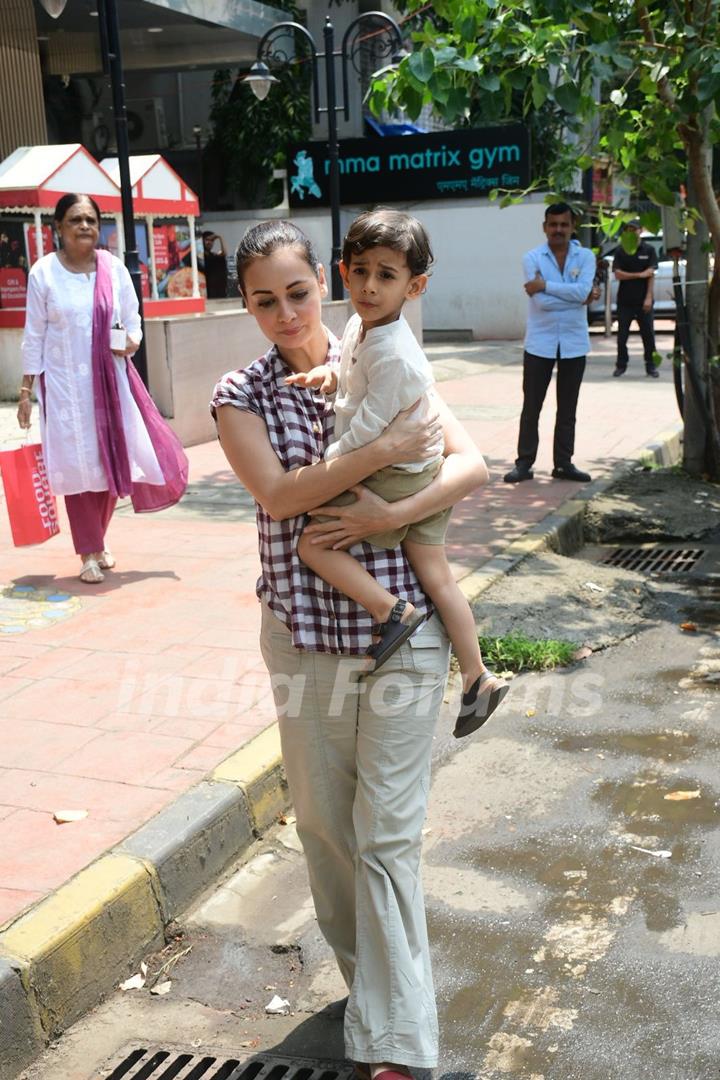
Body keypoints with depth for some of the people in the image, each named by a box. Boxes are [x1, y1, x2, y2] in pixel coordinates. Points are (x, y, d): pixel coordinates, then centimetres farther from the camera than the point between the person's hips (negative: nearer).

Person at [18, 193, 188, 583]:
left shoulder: (114, 269, 1)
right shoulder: (44, 272, -5)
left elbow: (132, 321, 9)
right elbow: (34, 334, -1)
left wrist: (131, 341, -14)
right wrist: (26, 389, -3)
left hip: (110, 378, 3)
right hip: (65, 381, -2)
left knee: (111, 458, 7)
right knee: (78, 463, -1)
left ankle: (99, 539, 31)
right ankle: (90, 553, 11)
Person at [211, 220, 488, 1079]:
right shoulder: (241, 395, 1)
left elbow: (470, 464, -4)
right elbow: (279, 493, -14)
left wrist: (388, 514, -18)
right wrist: (385, 449, -21)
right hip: (304, 633, 2)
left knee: (388, 832, 0)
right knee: (324, 819, 13)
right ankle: (371, 979, 36)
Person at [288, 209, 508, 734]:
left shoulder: (394, 356, -25)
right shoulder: (359, 325, 4)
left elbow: (368, 428, -23)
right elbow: (350, 365, 24)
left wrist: (322, 468, -12)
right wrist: (327, 374, 2)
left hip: (397, 479, -9)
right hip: (424, 476, 9)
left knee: (313, 539, -12)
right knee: (437, 576, 13)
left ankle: (392, 611, -6)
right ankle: (478, 678, 22)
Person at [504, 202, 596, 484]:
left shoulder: (585, 257, 2)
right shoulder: (532, 258, -2)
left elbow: (583, 291, -17)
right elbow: (541, 302, -14)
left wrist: (545, 285, -17)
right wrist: (576, 297, -12)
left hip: (574, 344, 1)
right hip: (539, 343, -1)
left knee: (567, 409, 9)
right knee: (531, 406, 3)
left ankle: (563, 463, 18)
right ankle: (524, 463, 12)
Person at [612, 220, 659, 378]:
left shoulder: (649, 250, 2)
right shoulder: (621, 251, 4)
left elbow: (651, 275, -3)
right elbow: (618, 274, -6)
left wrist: (648, 297, -11)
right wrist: (640, 275, -13)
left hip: (643, 300, -1)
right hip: (625, 300, 1)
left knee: (648, 334, 0)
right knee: (622, 334, 3)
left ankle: (650, 366, 8)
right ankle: (621, 365, 14)